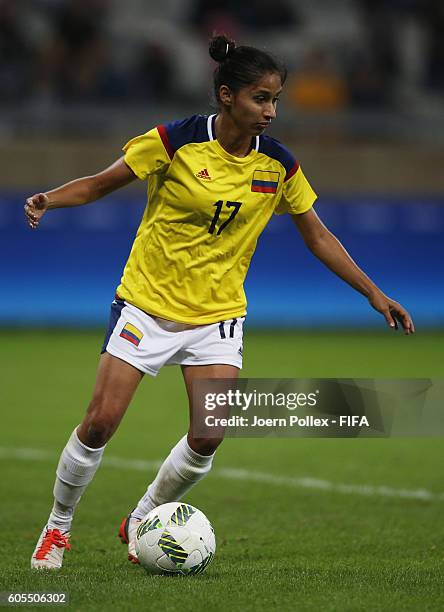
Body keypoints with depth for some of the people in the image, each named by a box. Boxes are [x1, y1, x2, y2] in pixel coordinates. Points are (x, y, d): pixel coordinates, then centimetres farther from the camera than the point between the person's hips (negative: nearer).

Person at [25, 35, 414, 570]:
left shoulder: (278, 165, -3)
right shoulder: (173, 142, -13)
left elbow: (317, 236, 8)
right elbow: (100, 184, -5)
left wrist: (375, 294, 5)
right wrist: (48, 199, -25)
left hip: (218, 312, 3)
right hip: (147, 300, -3)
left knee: (208, 437, -11)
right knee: (100, 423, -8)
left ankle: (141, 523, 15)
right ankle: (57, 526, 17)